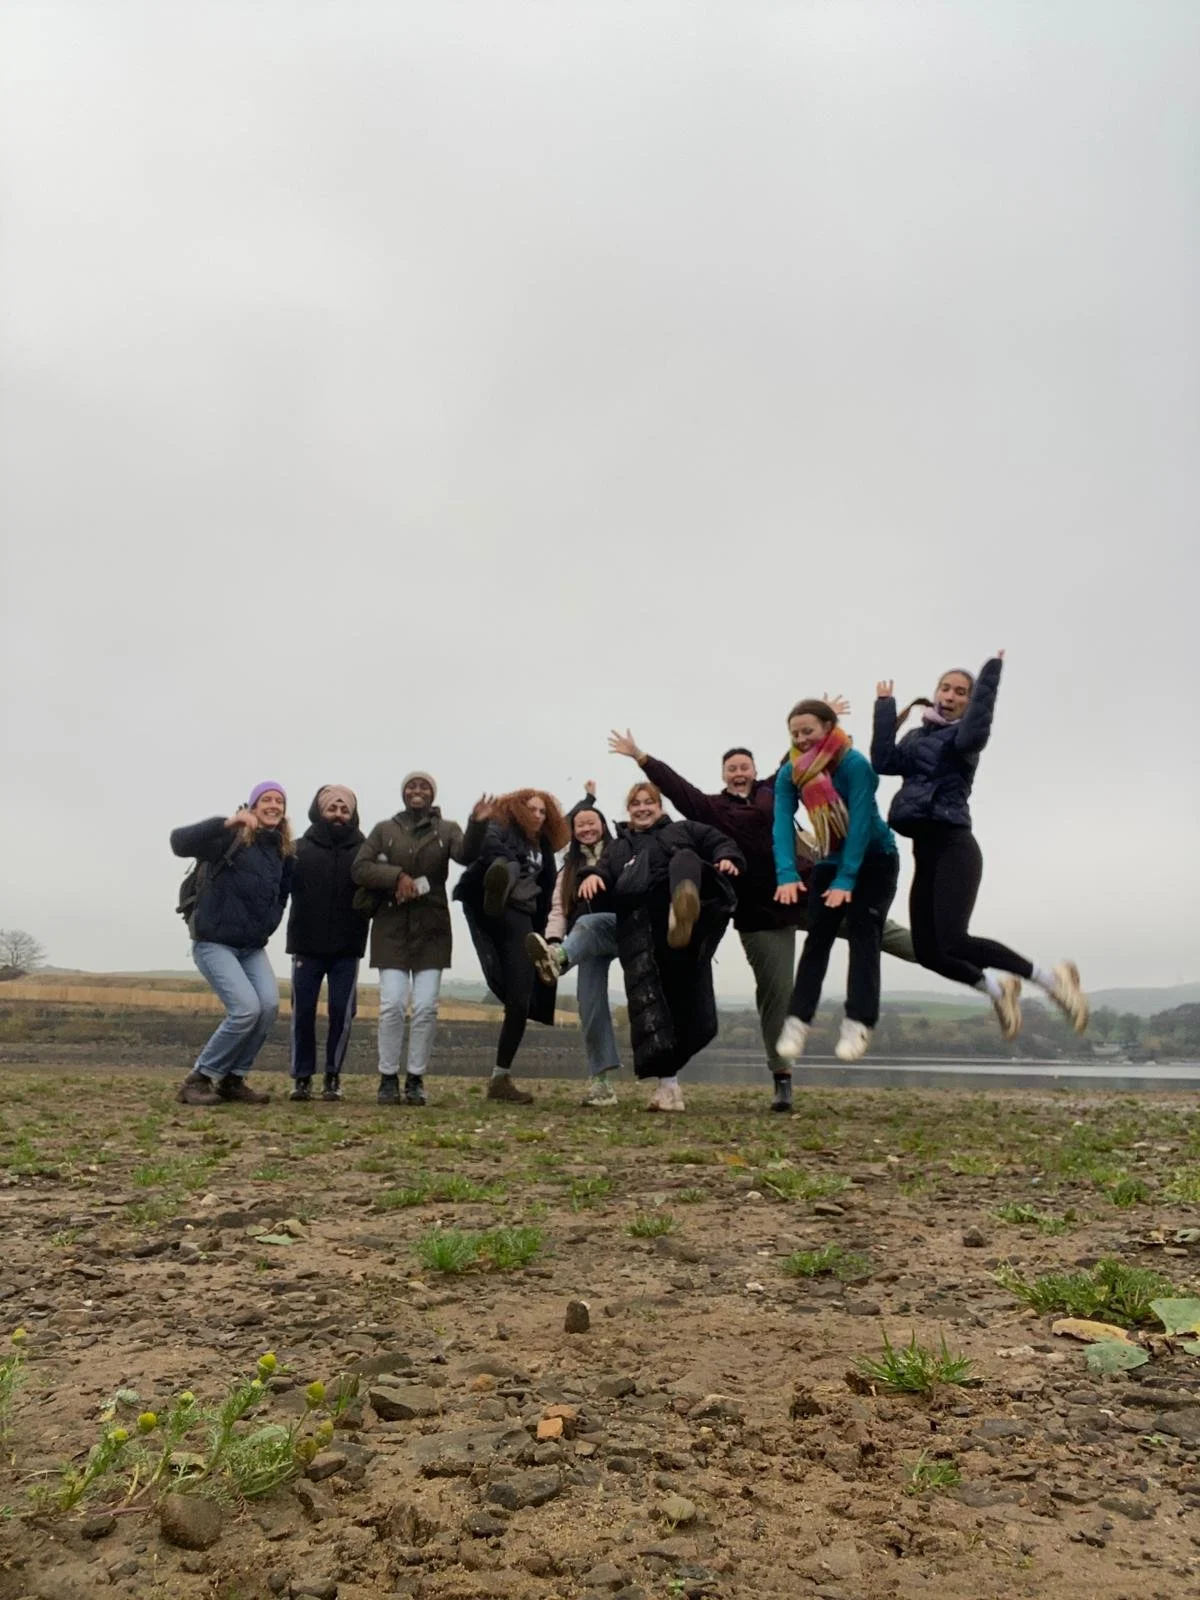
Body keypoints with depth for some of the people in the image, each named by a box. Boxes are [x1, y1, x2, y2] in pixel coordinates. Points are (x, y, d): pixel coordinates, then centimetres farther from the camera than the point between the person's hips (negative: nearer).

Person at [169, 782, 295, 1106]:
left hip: (252, 947, 6)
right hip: (214, 942, -6)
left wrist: (269, 923, 10)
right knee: (247, 1008, -19)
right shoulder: (231, 838, -10)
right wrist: (227, 823, -36)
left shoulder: (283, 851, 10)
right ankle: (198, 1079, 0)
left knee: (270, 1004, -13)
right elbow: (179, 842, -26)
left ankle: (232, 1079, 6)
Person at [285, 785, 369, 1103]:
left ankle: (333, 1076, 14)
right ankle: (302, 1077, 15)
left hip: (347, 948, 0)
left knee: (342, 1012, 1)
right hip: (307, 945, 0)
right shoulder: (299, 848, 2)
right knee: (303, 1011, 4)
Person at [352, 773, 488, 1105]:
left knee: (426, 1007, -2)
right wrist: (397, 876, -14)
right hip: (391, 927, 0)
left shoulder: (446, 829, 8)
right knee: (392, 1005, -6)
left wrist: (477, 825, -31)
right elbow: (359, 868, 0)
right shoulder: (384, 830, 10)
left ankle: (416, 1079, 9)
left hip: (432, 929, 0)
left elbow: (466, 854, -13)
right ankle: (388, 1078, 7)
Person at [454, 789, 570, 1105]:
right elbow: (488, 844, -19)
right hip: (487, 907, -3)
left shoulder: (544, 847, 24)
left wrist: (539, 935, 17)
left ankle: (500, 1079, 3)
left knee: (520, 1003, -3)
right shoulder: (502, 827, 7)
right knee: (507, 867, -32)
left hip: (519, 916, 3)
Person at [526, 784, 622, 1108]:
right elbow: (558, 908, 12)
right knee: (591, 1002, -10)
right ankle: (601, 1081, -9)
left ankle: (558, 961, -64)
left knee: (588, 924, -36)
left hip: (620, 929, -3)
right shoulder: (570, 867, 22)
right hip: (590, 942, 3)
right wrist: (553, 939, -6)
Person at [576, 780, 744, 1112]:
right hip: (639, 926, 2)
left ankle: (685, 907, -67)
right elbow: (604, 872, 17)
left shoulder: (682, 830, 31)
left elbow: (720, 841, 16)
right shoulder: (618, 847, 36)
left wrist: (727, 858, -7)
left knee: (684, 860, -31)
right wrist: (593, 876, -7)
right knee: (646, 993, -12)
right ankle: (668, 1082, -9)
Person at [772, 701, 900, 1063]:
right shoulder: (789, 773, -11)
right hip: (830, 861, 4)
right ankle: (797, 1022, -8)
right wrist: (787, 875, -36)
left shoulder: (855, 764, -25)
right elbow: (782, 824, -21)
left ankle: (858, 1024, -18)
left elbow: (860, 822, -30)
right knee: (817, 936, -6)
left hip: (875, 860, -4)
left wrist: (846, 879, -36)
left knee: (863, 934, -15)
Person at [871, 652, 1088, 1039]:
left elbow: (973, 735, -25)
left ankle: (1048, 978, -8)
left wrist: (991, 673, -20)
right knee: (928, 952, 4)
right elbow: (884, 761, 0)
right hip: (925, 853, 7)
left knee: (953, 942, -21)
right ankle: (995, 985, 27)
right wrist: (886, 707, 2)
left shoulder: (961, 736, 0)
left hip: (954, 848, -7)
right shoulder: (915, 737, 19)